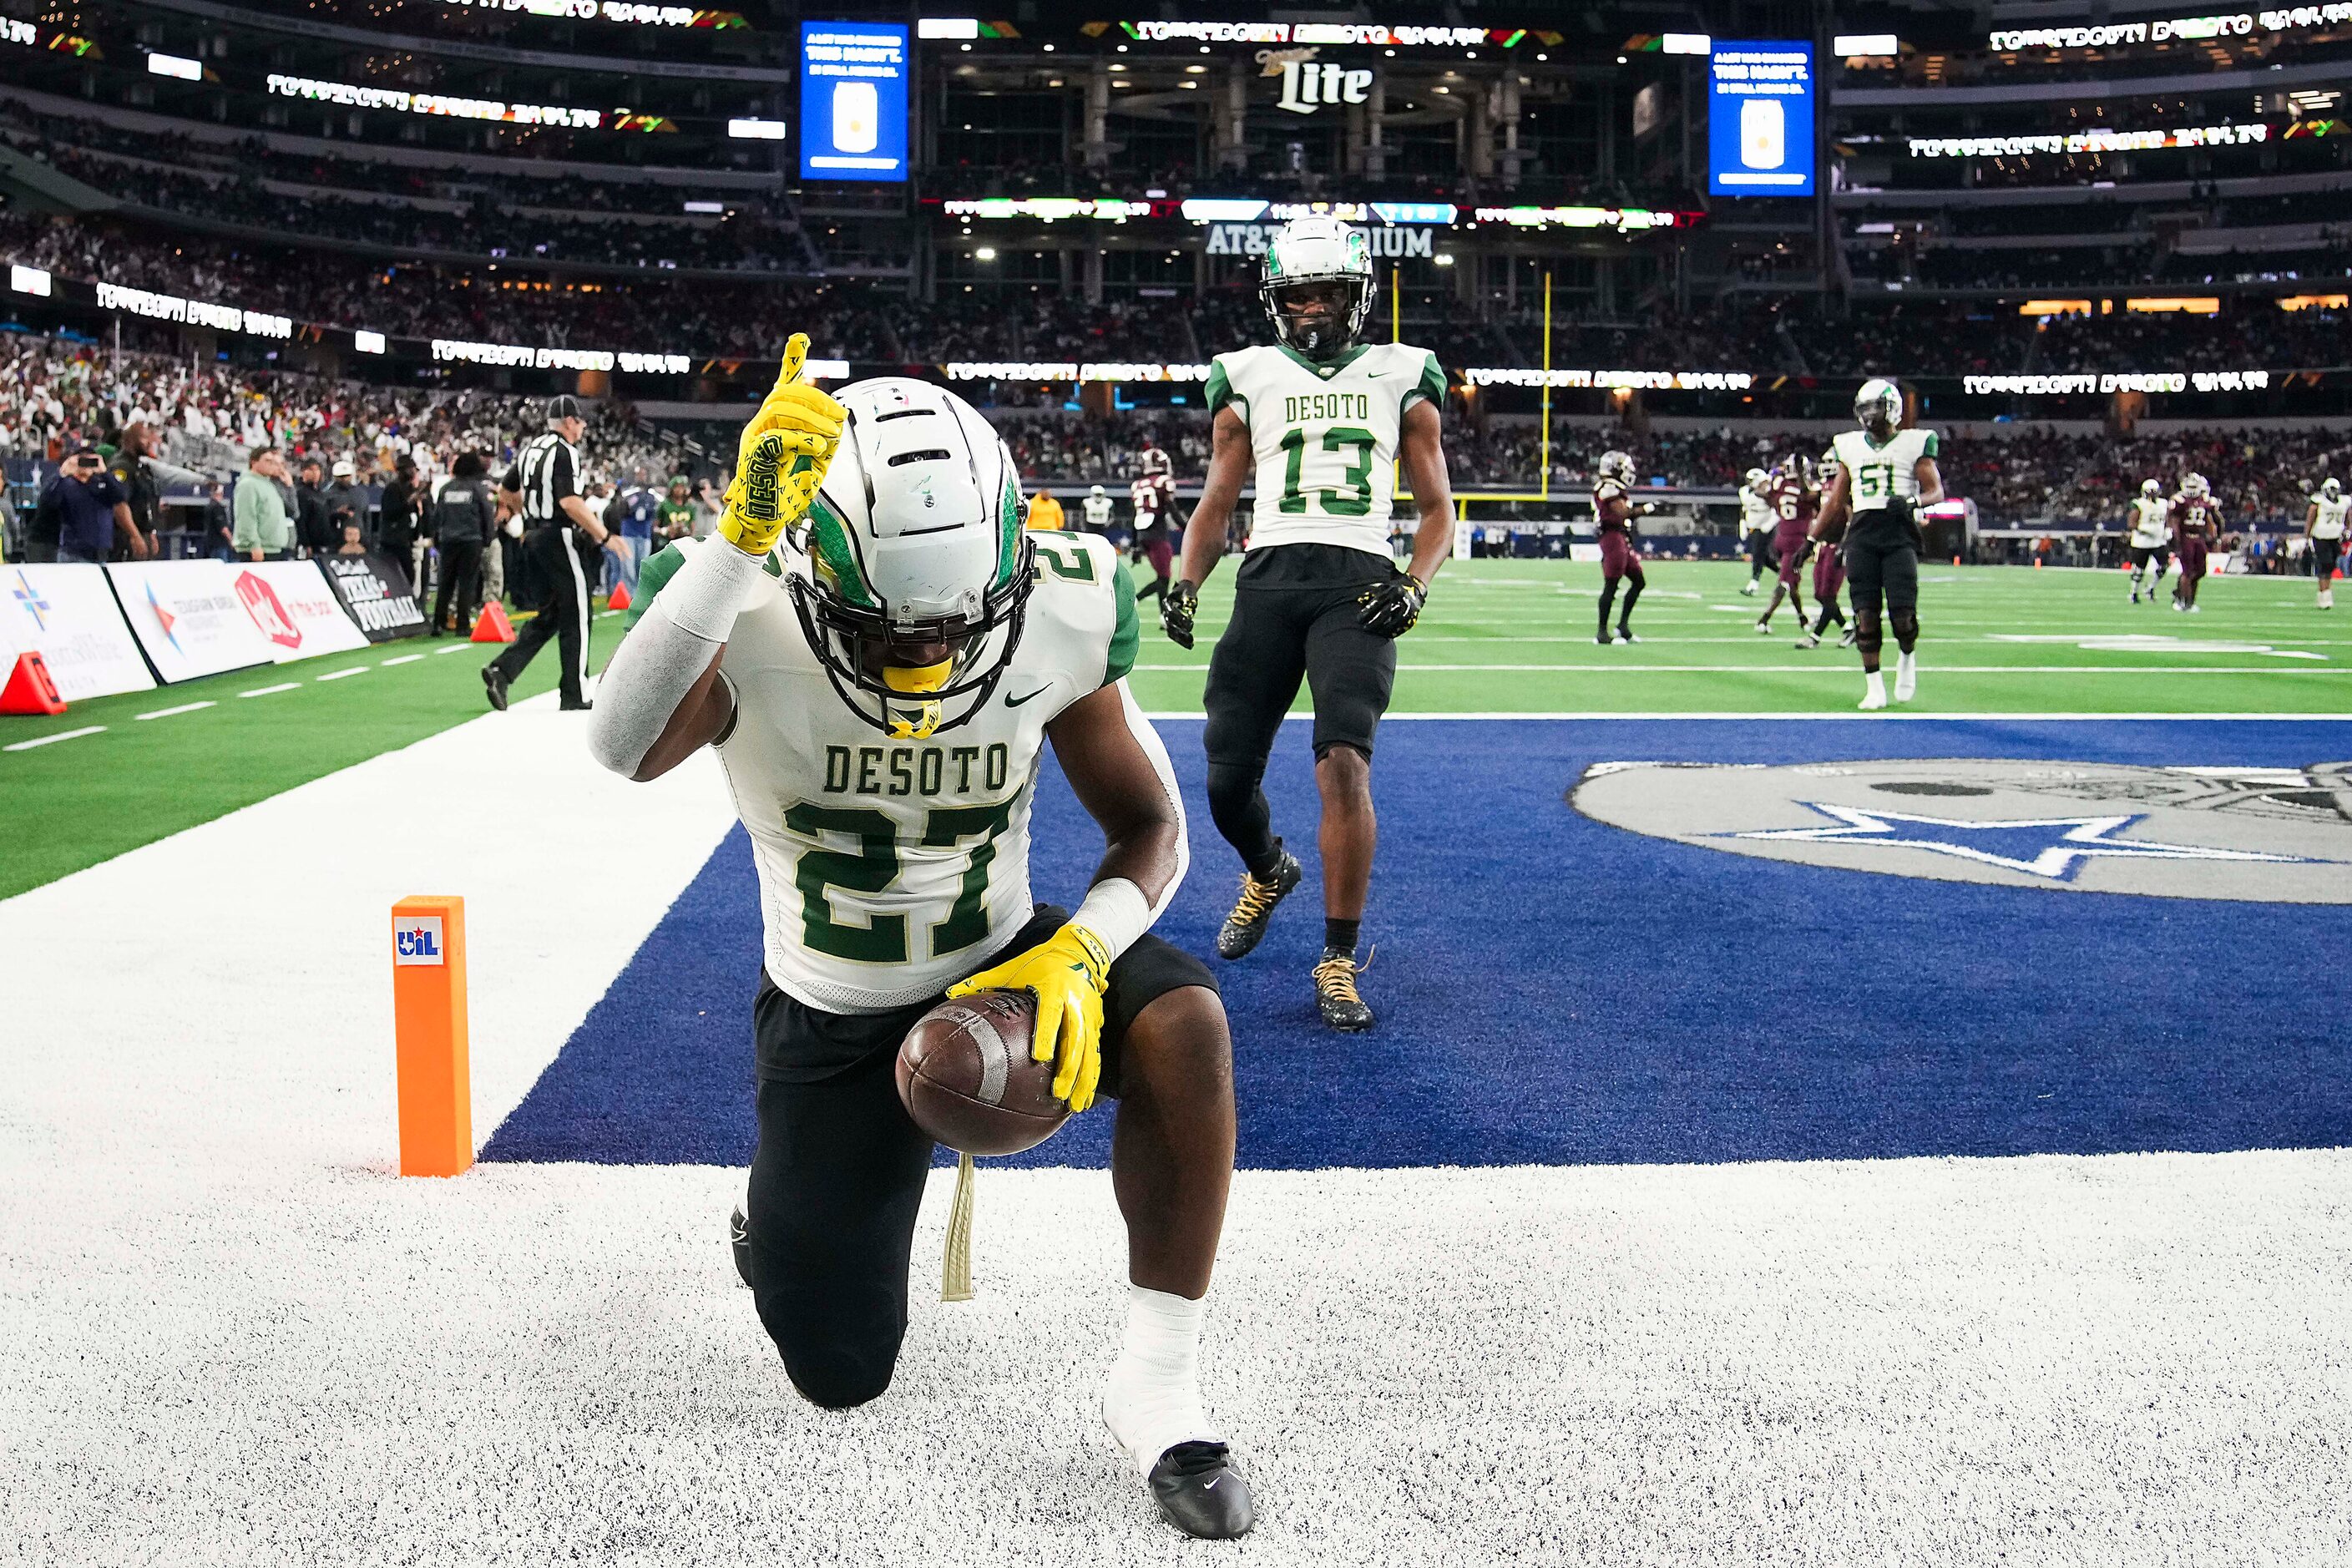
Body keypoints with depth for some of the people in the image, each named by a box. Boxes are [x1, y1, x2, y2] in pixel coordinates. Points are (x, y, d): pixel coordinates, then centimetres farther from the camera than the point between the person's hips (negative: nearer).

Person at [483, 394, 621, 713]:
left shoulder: (532, 448, 14)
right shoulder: (564, 452, -14)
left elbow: (508, 488, 25)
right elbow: (570, 502, -24)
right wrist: (604, 536, -22)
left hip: (533, 540, 9)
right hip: (557, 539, -9)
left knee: (551, 614, 14)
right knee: (575, 615, -1)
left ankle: (502, 670, 1)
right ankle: (575, 696, 3)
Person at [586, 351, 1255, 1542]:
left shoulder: (1057, 619, -22)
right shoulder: (750, 624, -28)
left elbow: (1151, 829, -10)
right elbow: (626, 751, -49)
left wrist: (1081, 951, -30)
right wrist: (742, 534, -58)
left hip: (1001, 964, 1)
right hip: (835, 1018, -1)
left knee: (1183, 1019, -33)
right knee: (839, 1378, 6)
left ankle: (1156, 1387, -17)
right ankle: (781, 1212, 42)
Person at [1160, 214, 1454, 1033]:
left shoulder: (1399, 379, 14)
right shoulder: (1250, 380, 16)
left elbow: (1437, 508, 16)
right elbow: (1217, 500, 20)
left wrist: (1415, 587, -2)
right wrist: (1185, 584, 3)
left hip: (1357, 583, -2)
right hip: (1270, 576, 2)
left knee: (1344, 764, -21)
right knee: (1228, 776, 0)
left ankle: (1338, 963, -10)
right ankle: (1267, 872, 37)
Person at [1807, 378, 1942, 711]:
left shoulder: (1914, 443, 5)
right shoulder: (1850, 447, 15)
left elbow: (1936, 491, 2)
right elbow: (1836, 500, 20)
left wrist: (1912, 501, -19)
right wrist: (1812, 539, 16)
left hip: (1899, 533, -3)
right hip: (1862, 533, 3)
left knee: (1902, 613, -10)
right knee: (1866, 613, -3)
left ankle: (1907, 658, 22)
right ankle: (1874, 687, 5)